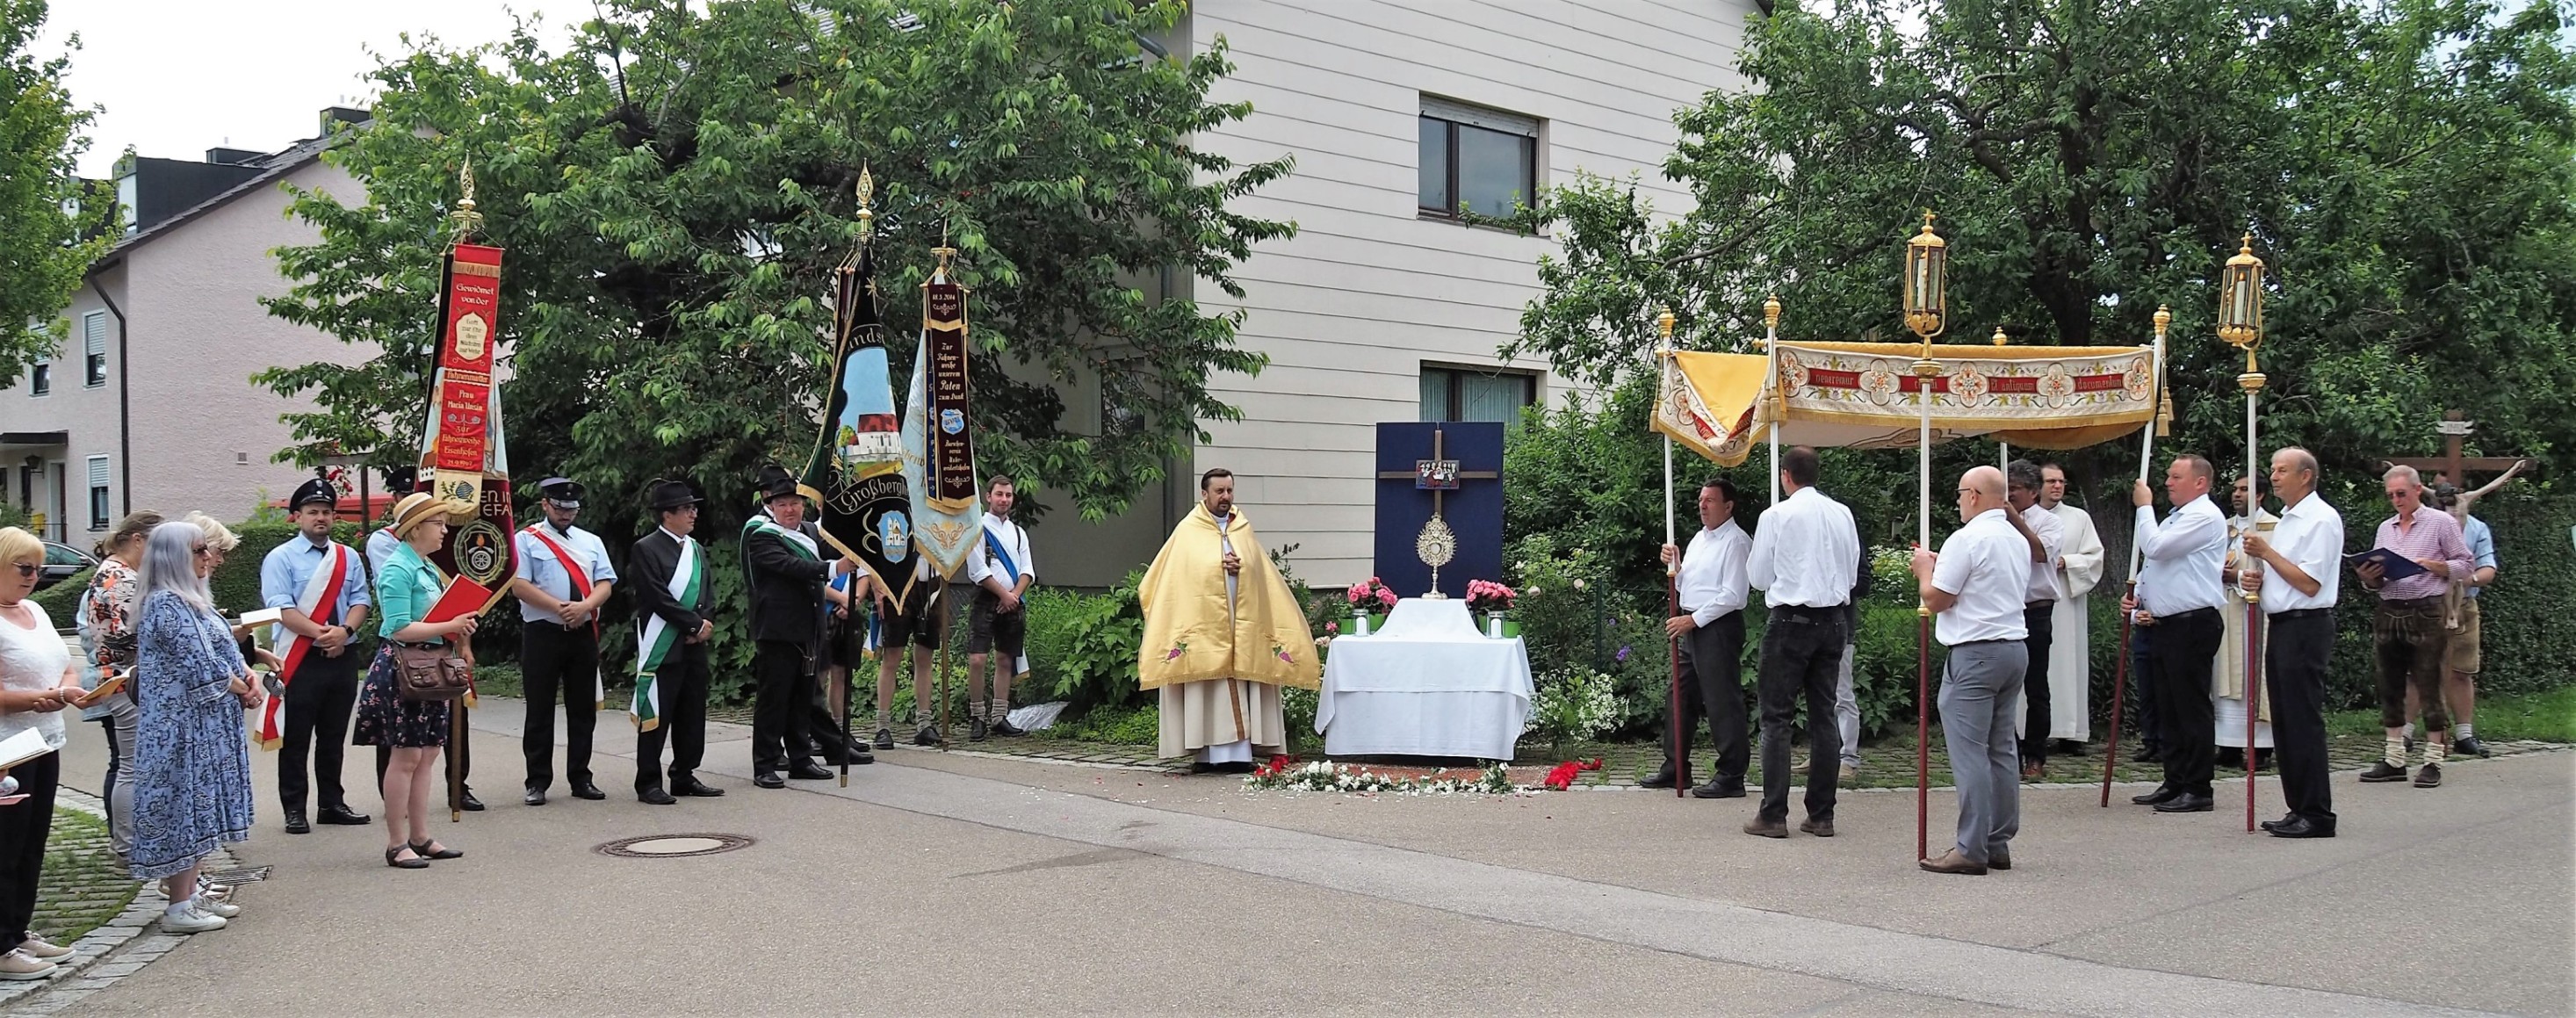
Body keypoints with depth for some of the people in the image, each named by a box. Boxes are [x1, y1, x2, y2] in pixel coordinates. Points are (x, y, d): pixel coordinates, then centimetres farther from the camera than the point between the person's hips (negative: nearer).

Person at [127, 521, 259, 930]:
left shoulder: (192, 600, 15)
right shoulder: (165, 603, -16)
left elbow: (225, 650, 18)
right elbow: (199, 664, -20)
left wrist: (249, 677, -1)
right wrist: (241, 690, -7)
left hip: (207, 725, 10)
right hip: (182, 724, -10)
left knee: (200, 805, 14)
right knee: (184, 806, -5)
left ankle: (191, 891, 22)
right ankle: (179, 908, 0)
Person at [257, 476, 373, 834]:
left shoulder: (348, 557, 13)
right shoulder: (281, 558, -2)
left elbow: (360, 601, 6)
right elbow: (282, 609, -12)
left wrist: (345, 630, -14)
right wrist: (322, 633, -22)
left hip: (342, 657, 5)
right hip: (300, 660, -5)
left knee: (334, 736, 13)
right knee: (297, 737, 0)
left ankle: (333, 804, 22)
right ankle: (294, 810, 7)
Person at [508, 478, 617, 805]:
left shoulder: (591, 542, 14)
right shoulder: (527, 540, 2)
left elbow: (605, 584, 5)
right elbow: (518, 585, -10)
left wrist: (584, 607, -15)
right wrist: (560, 608, -18)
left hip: (584, 633, 4)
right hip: (542, 633, -4)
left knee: (583, 709, 8)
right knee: (540, 710, 0)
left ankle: (580, 779, 16)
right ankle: (537, 782, 6)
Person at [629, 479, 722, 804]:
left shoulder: (697, 550, 16)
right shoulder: (646, 549, -7)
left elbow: (708, 594, 13)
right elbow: (659, 598, -15)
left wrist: (704, 625, -5)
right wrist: (695, 623, -13)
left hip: (694, 646, 7)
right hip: (662, 648, -7)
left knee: (692, 715, 10)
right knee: (655, 716, -3)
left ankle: (684, 777, 19)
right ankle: (649, 783, 3)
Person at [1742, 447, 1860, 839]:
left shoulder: (1776, 516, -9)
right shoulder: (1842, 514, 5)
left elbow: (1758, 577, -2)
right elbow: (1852, 570, 14)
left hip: (1791, 622, -5)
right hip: (1834, 620, 5)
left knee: (1777, 718, -1)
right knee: (1824, 716, 9)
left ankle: (1773, 816, -3)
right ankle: (1821, 815, 11)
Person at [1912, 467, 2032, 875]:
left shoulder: (1967, 539, -12)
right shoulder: (2017, 540, 15)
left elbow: (1936, 599, -11)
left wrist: (1925, 568, 8)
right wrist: (1942, 566, 24)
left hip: (1975, 653, -9)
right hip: (2015, 647, 9)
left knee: (1970, 752, -7)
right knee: (2001, 750, 12)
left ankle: (1971, 849, -8)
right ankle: (1998, 843, 16)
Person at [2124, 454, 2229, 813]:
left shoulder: (2205, 516, -11)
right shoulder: (2174, 519, 20)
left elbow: (2155, 547, -20)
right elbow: (2155, 562, 28)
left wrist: (2145, 507, -8)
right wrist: (2138, 596, 12)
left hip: (2193, 624, -10)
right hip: (2168, 623, 10)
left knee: (2192, 709, -6)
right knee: (2169, 709, 13)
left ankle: (2198, 790, -2)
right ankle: (2175, 784, 20)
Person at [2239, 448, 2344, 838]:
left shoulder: (2321, 519, -11)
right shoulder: (2286, 519, 19)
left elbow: (2308, 583, -17)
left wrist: (2267, 552, -15)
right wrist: (2255, 579, 7)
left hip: (2306, 627, -10)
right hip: (2281, 626, 10)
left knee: (2304, 721, -8)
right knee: (2284, 722, 11)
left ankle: (2316, 814, -5)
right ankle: (2299, 809, 17)